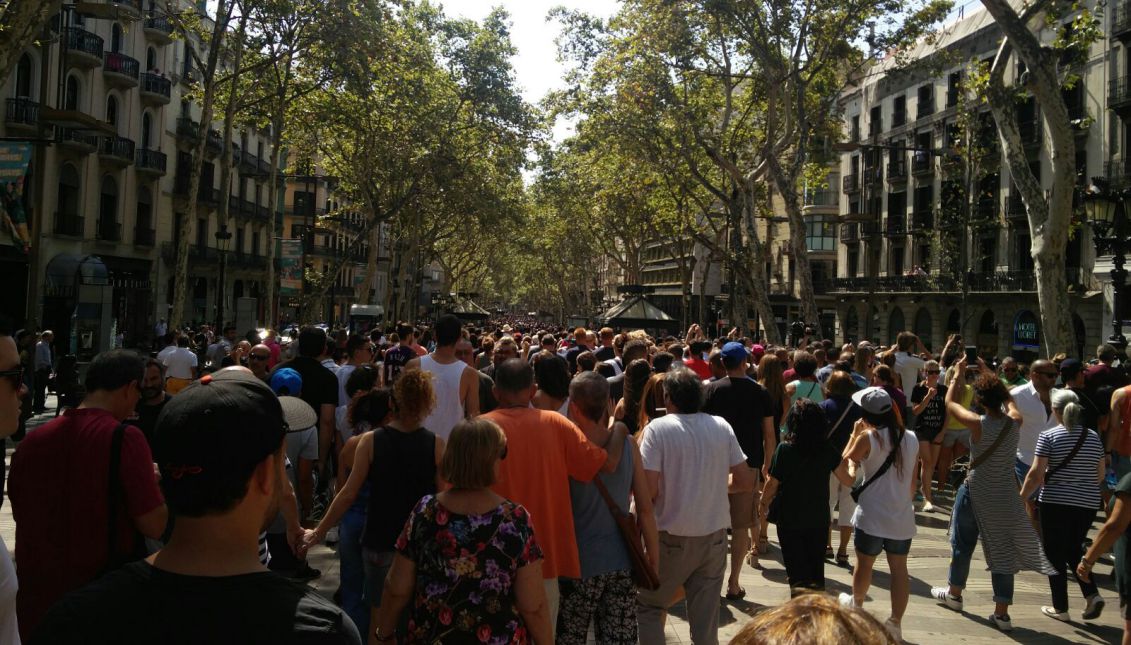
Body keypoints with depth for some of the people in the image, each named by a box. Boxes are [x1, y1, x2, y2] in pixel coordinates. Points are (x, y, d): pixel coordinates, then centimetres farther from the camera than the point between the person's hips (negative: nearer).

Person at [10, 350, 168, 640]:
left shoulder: (33, 440, -3)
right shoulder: (124, 438, -18)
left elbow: (20, 512, 12)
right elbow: (154, 525, -18)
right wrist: (155, 484, 1)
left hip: (40, 599, 4)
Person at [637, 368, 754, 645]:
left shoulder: (658, 428, -12)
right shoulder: (721, 427, 0)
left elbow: (649, 489, -18)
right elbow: (746, 482, 3)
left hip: (673, 537, -4)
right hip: (715, 536, 4)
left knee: (648, 607, 15)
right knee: (706, 619, 13)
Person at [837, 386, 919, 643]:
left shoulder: (868, 438, -14)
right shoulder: (911, 438, 2)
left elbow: (845, 462, 2)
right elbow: (913, 482, 11)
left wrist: (854, 434, 6)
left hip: (872, 516, -3)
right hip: (902, 516, 3)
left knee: (864, 563, 16)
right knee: (899, 568, 9)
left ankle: (856, 603, 38)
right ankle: (895, 623, 9)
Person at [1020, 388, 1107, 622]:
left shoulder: (1049, 436, -10)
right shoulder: (1093, 437, 4)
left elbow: (1036, 474, -13)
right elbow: (1100, 475, 10)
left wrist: (1021, 498, -1)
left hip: (1056, 502, -4)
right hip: (1087, 504, 4)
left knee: (1056, 554, 8)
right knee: (1074, 550, 21)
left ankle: (1060, 607, 12)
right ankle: (1092, 594, 5)